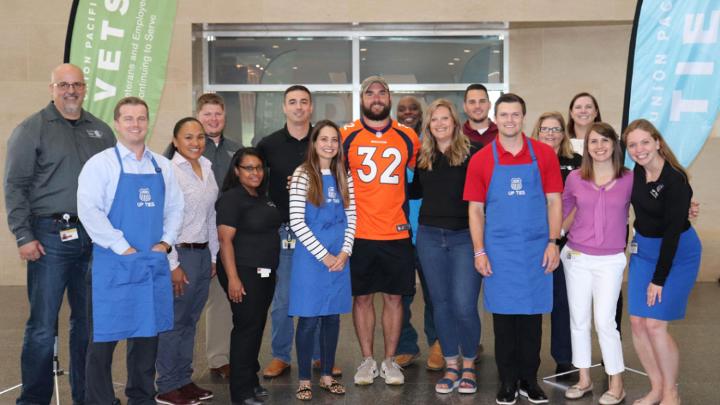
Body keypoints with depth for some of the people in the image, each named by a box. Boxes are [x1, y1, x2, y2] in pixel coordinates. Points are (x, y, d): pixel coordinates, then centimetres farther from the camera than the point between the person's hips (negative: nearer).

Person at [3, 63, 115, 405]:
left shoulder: (101, 131, 14)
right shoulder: (32, 129, 1)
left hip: (94, 238, 4)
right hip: (50, 237, -4)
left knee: (89, 321, 11)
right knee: (43, 324, -1)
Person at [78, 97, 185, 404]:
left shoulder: (162, 166, 11)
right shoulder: (100, 164, -5)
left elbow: (175, 207, 15)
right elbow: (89, 211, -14)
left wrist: (167, 242, 2)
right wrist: (122, 247, -15)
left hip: (154, 263, 5)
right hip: (113, 264, -4)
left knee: (147, 334, 13)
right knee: (105, 337, 1)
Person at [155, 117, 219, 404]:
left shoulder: (208, 169, 10)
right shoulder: (169, 171, -11)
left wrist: (213, 256, 14)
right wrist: (173, 264, -15)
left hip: (203, 252, 7)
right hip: (180, 253, -7)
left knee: (190, 321, 13)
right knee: (174, 322, 2)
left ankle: (184, 380, 24)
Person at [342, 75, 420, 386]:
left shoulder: (408, 137, 5)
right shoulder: (346, 136, 0)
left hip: (397, 232, 1)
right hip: (359, 233, -1)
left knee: (394, 297, 7)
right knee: (362, 297, 7)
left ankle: (390, 361, 20)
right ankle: (367, 361, 20)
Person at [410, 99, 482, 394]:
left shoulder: (471, 154, -5)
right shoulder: (422, 157, 8)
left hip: (464, 236, -4)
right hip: (430, 236, 4)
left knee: (464, 306, -6)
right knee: (441, 304, 10)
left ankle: (469, 366, 17)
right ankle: (451, 367, 23)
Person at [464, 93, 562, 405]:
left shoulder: (544, 154, 2)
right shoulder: (481, 160, 1)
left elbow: (554, 201, 4)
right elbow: (475, 209, 2)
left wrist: (553, 243, -4)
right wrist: (479, 251, -4)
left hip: (536, 249, 1)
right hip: (498, 250, 0)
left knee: (532, 315, 8)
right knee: (503, 315, 6)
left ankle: (529, 379, 23)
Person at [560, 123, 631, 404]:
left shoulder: (629, 179, -3)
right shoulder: (575, 178, 0)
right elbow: (562, 209, 12)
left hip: (610, 261, -2)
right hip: (576, 258, 2)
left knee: (604, 321, -6)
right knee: (578, 320, 8)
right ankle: (584, 379, 23)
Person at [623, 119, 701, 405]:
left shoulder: (675, 180, -22)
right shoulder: (638, 172, -3)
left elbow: (672, 231, -21)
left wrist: (659, 278, -18)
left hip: (677, 253, -6)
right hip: (643, 249, 6)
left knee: (655, 324, -9)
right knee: (637, 322, 2)